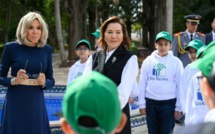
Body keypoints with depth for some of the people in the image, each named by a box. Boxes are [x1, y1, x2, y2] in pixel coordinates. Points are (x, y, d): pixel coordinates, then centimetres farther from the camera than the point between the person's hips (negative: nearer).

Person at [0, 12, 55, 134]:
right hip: (15, 104, -3)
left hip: (37, 103, 3)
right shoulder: (11, 48, -4)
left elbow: (51, 80, 10)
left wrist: (44, 83, -11)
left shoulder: (47, 49, 5)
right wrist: (14, 80, -17)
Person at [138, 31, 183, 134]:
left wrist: (178, 106, -2)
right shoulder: (148, 61, 2)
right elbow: (142, 83, 5)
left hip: (169, 103, -2)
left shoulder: (176, 62, -4)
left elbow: (180, 85, -1)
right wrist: (141, 103, 3)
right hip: (151, 102, 2)